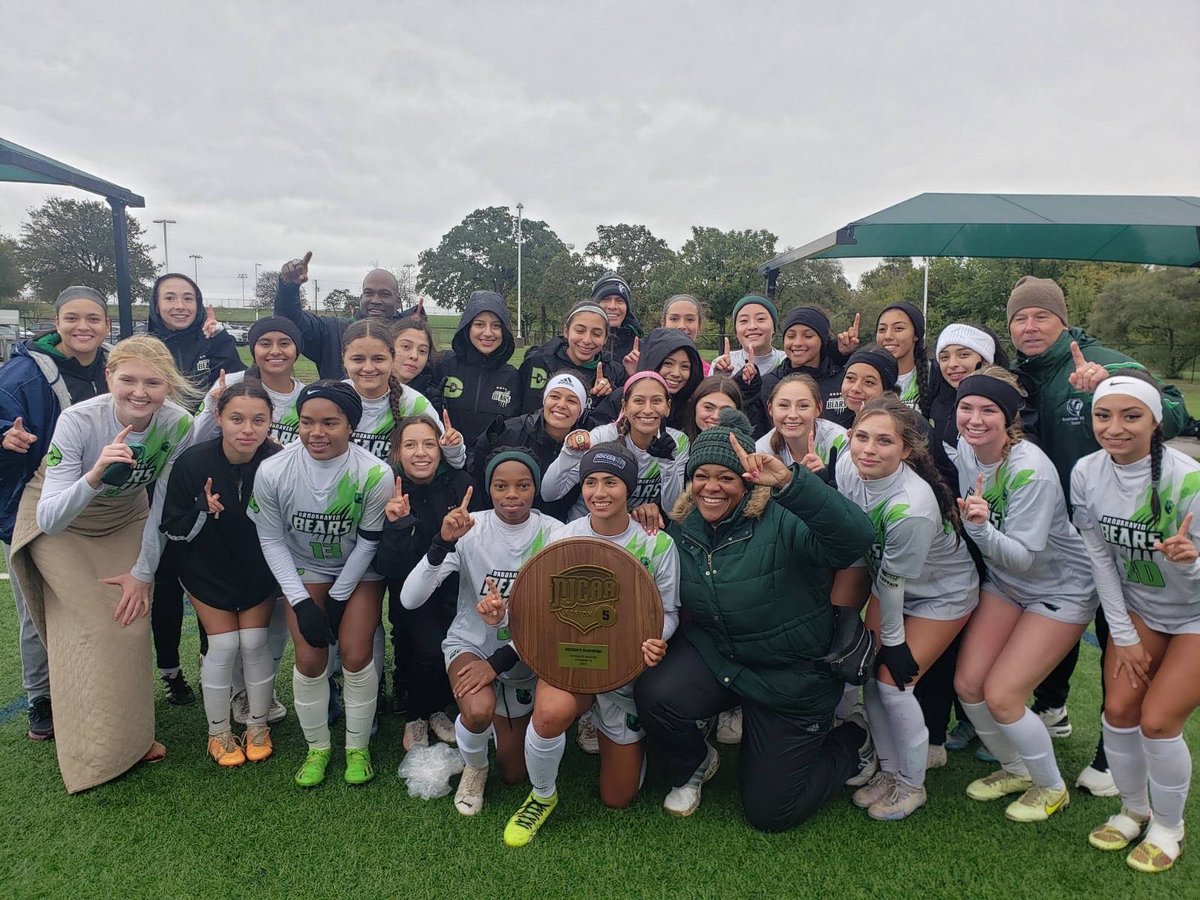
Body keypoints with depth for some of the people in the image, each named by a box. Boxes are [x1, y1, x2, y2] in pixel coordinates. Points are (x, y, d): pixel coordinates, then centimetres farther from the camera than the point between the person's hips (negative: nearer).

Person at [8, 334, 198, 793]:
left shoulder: (179, 425, -24)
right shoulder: (78, 421, -32)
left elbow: (162, 506, -11)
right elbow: (49, 519, -34)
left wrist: (143, 571, -7)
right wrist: (94, 476, -52)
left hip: (125, 522, 3)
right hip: (60, 524, -3)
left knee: (130, 621, -5)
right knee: (93, 628, -12)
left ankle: (130, 734, 16)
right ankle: (96, 749, 4)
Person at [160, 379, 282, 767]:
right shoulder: (193, 462, -24)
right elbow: (171, 530, -14)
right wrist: (204, 511, -32)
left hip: (259, 568, 1)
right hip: (207, 568, 0)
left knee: (254, 642, 1)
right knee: (224, 645, -2)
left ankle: (258, 727, 23)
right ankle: (219, 733, 20)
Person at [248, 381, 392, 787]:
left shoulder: (375, 475, -27)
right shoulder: (273, 472, -23)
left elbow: (368, 543, -14)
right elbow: (271, 539, -9)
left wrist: (338, 597, -8)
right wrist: (301, 602, -13)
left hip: (359, 570, -1)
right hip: (304, 568, 1)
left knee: (357, 655, -12)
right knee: (310, 659, -9)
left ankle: (358, 747, 14)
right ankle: (317, 748, 18)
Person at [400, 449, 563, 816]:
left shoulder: (553, 534, -16)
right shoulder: (469, 529, -17)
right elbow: (409, 599, -23)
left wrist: (500, 661, -24)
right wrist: (442, 543, -37)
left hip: (525, 654, 1)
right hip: (471, 643, -1)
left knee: (514, 775, 12)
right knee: (479, 710, -35)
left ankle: (507, 722, 44)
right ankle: (474, 767, 1)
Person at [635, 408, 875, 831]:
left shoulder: (781, 521, -23)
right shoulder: (681, 527, -5)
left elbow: (856, 538, -42)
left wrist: (788, 481, -52)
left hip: (792, 678, -4)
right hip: (713, 653, 4)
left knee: (769, 812, 6)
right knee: (655, 694, -28)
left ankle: (854, 736, 32)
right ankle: (692, 768, 9)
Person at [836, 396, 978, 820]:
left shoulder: (912, 506, -39)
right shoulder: (847, 466, -21)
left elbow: (893, 581, -26)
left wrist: (893, 641, -13)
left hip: (941, 593, -6)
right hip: (889, 582, 6)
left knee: (892, 682, -7)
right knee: (869, 671, 3)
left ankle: (912, 785, 17)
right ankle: (889, 770, 24)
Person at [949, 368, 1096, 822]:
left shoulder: (1030, 470, -28)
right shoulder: (964, 451, -9)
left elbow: (1022, 556, -29)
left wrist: (980, 526, -44)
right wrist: (962, 515, -12)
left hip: (1061, 589, -6)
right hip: (1003, 583, 6)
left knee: (1001, 696, -10)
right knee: (967, 684, -1)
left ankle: (1051, 788, 18)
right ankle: (1015, 768, 27)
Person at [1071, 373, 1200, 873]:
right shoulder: (1086, 473, -15)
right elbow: (1100, 557, -4)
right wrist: (1123, 635, -2)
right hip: (1137, 608, 4)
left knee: (1158, 719, -8)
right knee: (1118, 708, 0)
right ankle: (1134, 809, 27)